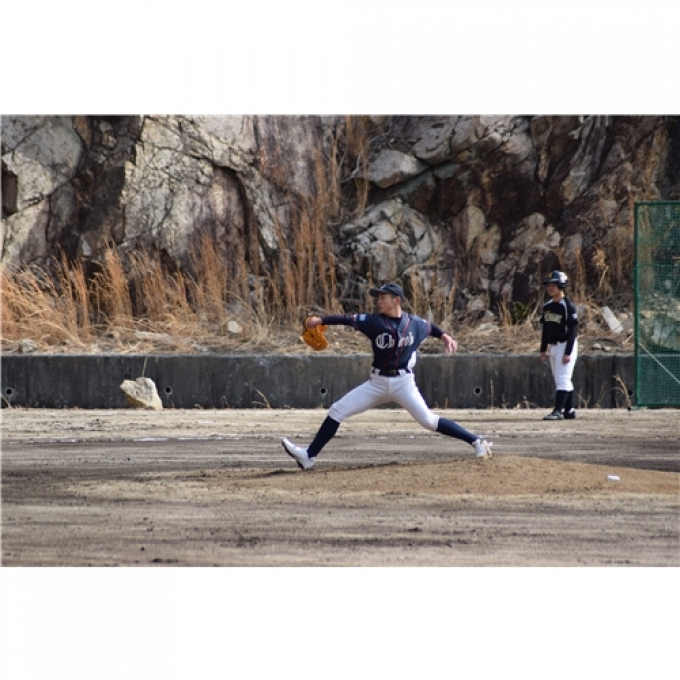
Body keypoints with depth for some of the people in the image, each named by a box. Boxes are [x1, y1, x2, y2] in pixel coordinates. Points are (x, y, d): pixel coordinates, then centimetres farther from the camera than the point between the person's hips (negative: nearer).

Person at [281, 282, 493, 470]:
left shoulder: (414, 323, -4)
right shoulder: (374, 321, -6)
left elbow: (430, 327, 19)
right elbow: (347, 319, -16)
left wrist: (445, 337, 5)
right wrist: (320, 320, -26)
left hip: (403, 382, -2)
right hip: (377, 383, 2)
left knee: (428, 420, -12)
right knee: (337, 412, -2)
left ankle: (476, 441, 0)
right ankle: (309, 456, 3)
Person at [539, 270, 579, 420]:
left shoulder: (568, 306, -13)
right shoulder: (547, 306, 10)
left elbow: (572, 331, -15)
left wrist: (568, 352, -20)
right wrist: (543, 349, 14)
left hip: (565, 346, -8)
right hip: (553, 347, 8)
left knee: (563, 379, -12)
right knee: (560, 380, 10)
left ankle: (558, 411, -18)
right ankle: (569, 410, 16)